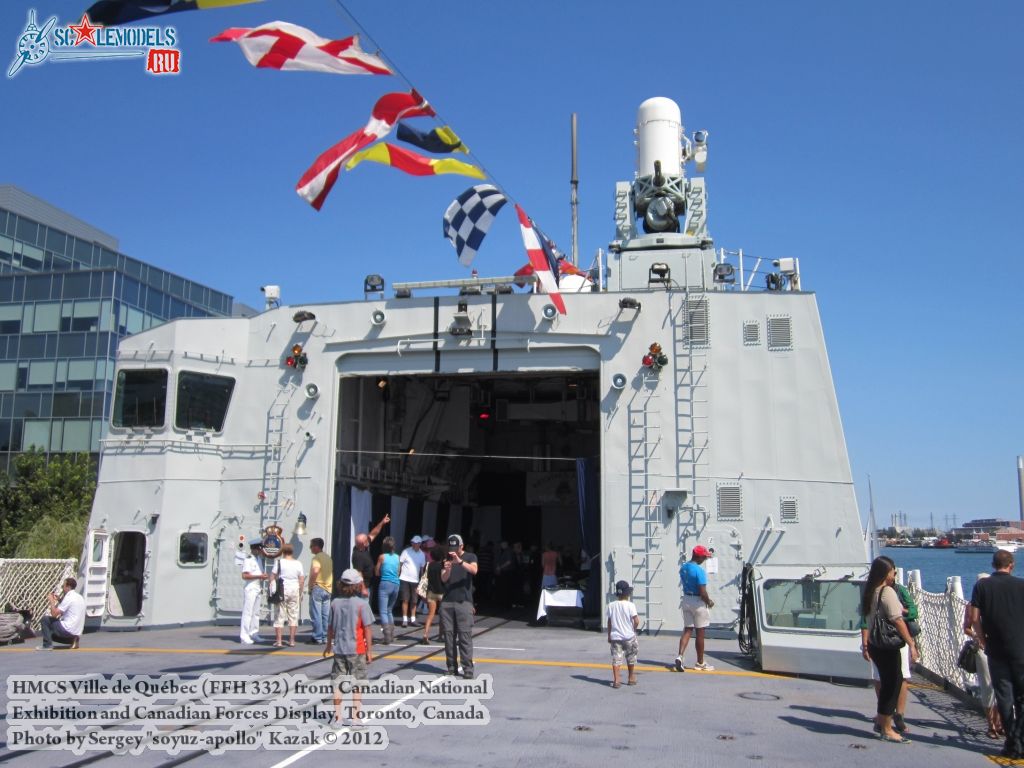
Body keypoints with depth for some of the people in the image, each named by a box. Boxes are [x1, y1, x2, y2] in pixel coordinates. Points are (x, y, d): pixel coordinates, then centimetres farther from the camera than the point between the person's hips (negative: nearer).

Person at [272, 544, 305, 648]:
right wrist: (300, 593, 11)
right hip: (295, 590, 2)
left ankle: (278, 640, 2)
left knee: (279, 616, 4)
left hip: (281, 590, -2)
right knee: (293, 615, 9)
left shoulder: (279, 562, -4)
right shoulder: (298, 564, 2)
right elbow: (302, 580, 2)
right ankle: (292, 640, 10)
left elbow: (273, 577, -5)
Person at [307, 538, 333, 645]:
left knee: (316, 614, -3)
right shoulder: (328, 557, 15)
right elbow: (332, 572, 21)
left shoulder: (317, 558, -12)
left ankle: (317, 637, -2)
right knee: (326, 615, 9)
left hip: (318, 588, -8)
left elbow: (315, 571, -28)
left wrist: (311, 586, -18)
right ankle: (325, 637, 12)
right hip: (328, 589, 8)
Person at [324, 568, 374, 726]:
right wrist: (369, 650, -5)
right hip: (357, 649, -3)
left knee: (338, 683, 12)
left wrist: (328, 645, 21)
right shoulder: (362, 603, -12)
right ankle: (355, 716, 8)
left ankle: (337, 715, 16)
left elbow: (330, 627, 7)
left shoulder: (335, 602, -1)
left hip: (339, 648, 4)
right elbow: (367, 628, -12)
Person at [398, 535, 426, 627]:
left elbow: (422, 568, 12)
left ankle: (413, 619, 15)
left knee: (414, 601, 7)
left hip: (415, 581, 3)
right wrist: (397, 576, -8)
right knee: (405, 600, 0)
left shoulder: (422, 554, 5)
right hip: (405, 579, -3)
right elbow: (399, 564, -4)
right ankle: (405, 619, 6)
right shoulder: (406, 551, -6)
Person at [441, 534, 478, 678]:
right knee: (449, 635, 2)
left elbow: (474, 570, -15)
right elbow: (444, 579, 2)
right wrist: (447, 569, -20)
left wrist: (460, 561, -31)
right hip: (447, 602, 3)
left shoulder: (470, 557, 6)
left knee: (465, 635, -7)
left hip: (464, 602, -3)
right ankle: (452, 667, 9)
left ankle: (468, 669, -6)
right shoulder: (447, 559, 13)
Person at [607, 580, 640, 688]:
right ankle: (631, 679, 28)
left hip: (615, 636, 2)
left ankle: (616, 680, -8)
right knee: (631, 659, 16)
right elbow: (636, 621, -16)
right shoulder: (630, 605, -11)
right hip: (629, 636, -2)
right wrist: (634, 628, 5)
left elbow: (609, 622, 5)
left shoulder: (611, 605, -1)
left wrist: (609, 635, 13)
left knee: (616, 658, 1)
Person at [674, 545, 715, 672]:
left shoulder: (683, 567, 4)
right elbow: (702, 592, -23)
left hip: (686, 600, 7)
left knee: (687, 630, 11)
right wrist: (709, 602, -4)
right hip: (698, 602, -7)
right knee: (700, 633, 6)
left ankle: (680, 656, -7)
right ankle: (700, 663, 17)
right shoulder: (699, 570, -22)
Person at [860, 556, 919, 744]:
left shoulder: (869, 592, 10)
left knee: (887, 682, 20)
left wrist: (865, 645, 14)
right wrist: (912, 644, -18)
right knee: (892, 683, 1)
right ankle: (886, 730, 8)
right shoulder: (888, 592, -16)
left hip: (874, 644, 8)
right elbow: (898, 621, -20)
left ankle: (880, 721, 29)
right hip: (887, 646, -8)